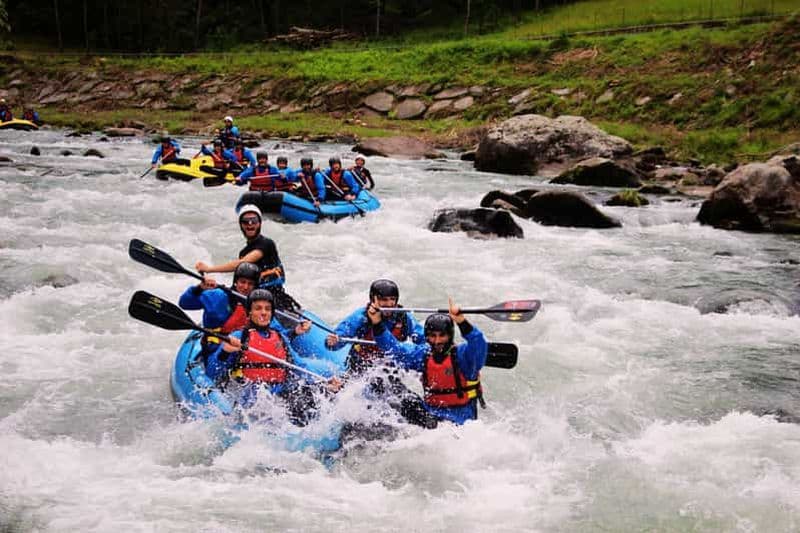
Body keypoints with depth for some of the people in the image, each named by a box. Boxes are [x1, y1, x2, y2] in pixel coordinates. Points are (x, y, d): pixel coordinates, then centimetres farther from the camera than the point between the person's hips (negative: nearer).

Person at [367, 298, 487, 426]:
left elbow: (478, 343, -32)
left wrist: (461, 321, -47)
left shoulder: (462, 354, -11)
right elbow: (393, 347, 8)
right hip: (431, 412, 6)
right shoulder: (424, 354, 5)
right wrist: (377, 323, -3)